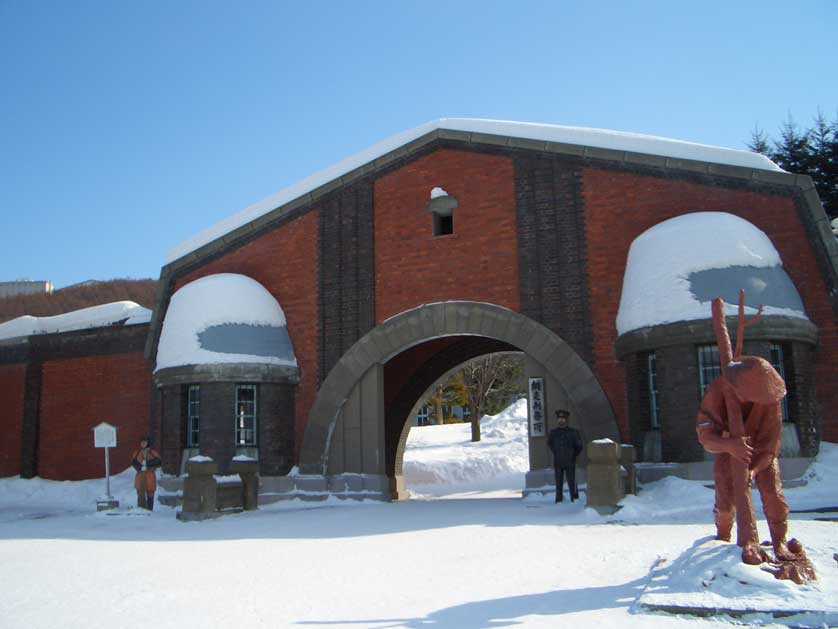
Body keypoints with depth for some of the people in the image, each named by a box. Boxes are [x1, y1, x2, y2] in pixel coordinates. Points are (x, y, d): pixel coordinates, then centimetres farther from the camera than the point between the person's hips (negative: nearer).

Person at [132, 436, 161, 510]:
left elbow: (158, 462, -12)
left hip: (150, 476, -1)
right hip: (140, 476, 1)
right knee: (140, 494, -8)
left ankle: (150, 510, 13)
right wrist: (141, 467, -18)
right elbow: (134, 462, -3)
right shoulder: (136, 453, 10)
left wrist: (146, 463, -18)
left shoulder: (153, 453, 2)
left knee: (150, 494, 4)